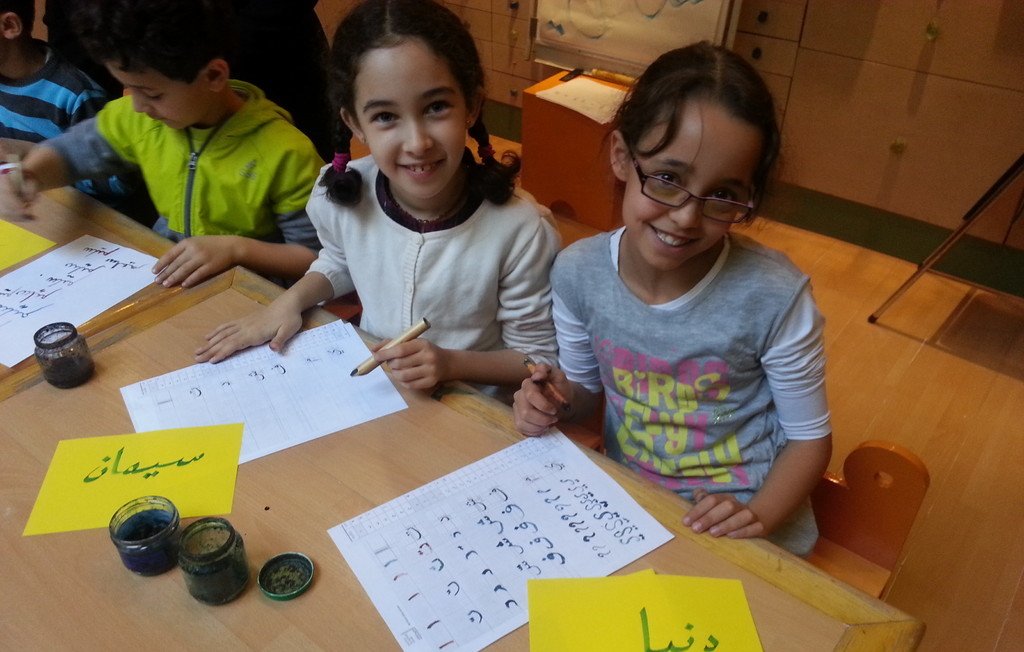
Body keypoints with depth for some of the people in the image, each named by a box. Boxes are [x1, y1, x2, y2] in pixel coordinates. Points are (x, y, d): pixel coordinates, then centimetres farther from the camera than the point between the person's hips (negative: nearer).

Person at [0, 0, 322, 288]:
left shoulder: (283, 153, -20)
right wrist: (30, 172, -5)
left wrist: (236, 247, -26)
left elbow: (319, 258, -16)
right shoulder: (140, 117, -1)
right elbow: (67, 151, 16)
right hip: (161, 279, 4)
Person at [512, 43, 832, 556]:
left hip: (744, 536, -2)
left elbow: (809, 437, -6)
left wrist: (758, 517, -21)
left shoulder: (775, 298, -21)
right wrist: (555, 401, -15)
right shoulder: (577, 272, -13)